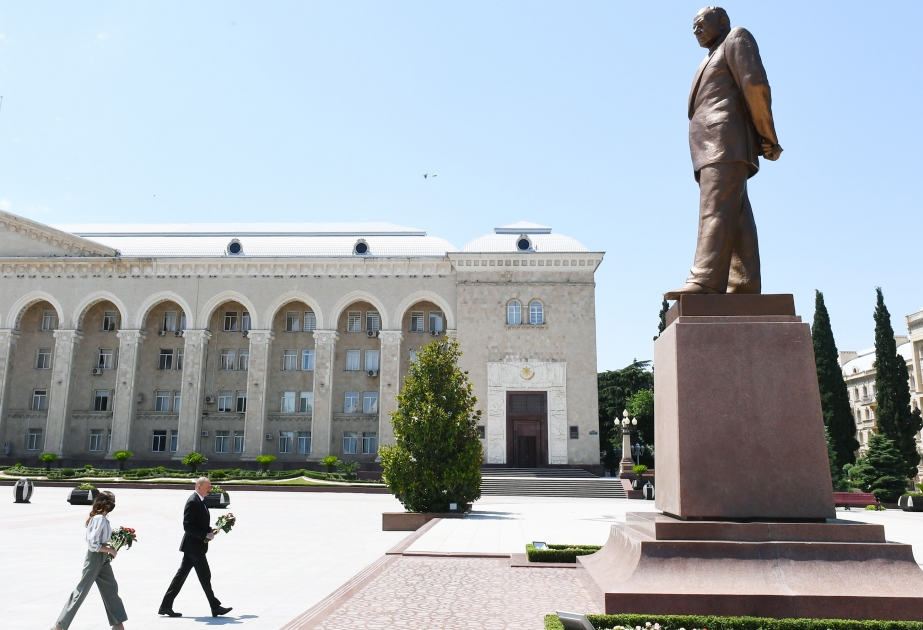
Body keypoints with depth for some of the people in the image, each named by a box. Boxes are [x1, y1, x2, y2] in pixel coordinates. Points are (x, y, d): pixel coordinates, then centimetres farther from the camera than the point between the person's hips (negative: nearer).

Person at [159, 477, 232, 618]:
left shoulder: (200, 501, 13)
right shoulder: (193, 501, -18)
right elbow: (187, 526, -22)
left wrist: (210, 531, 7)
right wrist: (205, 535, -21)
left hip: (193, 546, 10)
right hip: (194, 545, -10)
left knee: (181, 575, 12)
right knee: (205, 576, -2)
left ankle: (166, 606, 18)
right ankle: (215, 607, 5)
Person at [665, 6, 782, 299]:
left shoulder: (737, 38, 11)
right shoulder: (712, 61, 37)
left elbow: (756, 84, -4)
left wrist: (768, 137, -6)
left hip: (726, 141, -9)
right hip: (712, 151, 9)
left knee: (717, 210, -22)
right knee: (736, 216, -3)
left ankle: (706, 280, -33)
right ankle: (743, 284, -11)